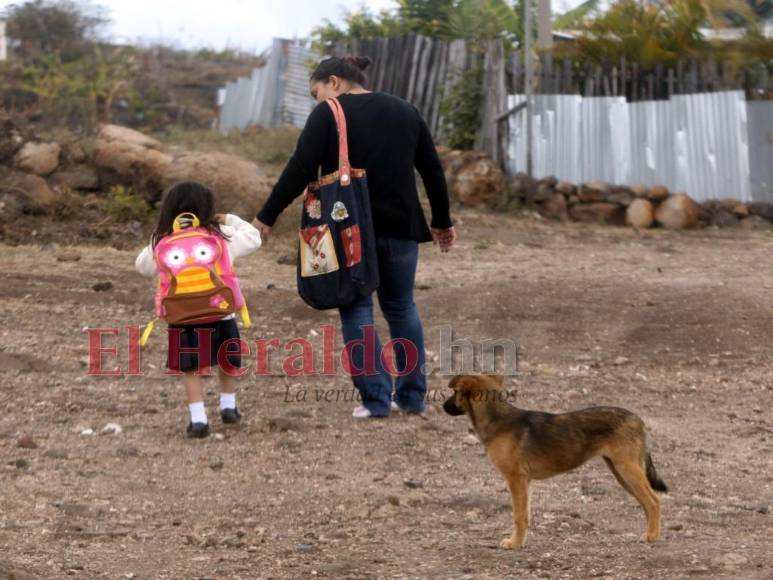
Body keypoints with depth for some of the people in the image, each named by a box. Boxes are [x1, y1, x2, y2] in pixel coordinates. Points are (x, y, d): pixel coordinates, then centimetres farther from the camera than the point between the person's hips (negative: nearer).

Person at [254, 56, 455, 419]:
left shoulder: (328, 114, -5)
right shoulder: (405, 111, 12)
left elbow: (300, 170, -14)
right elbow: (432, 170, 15)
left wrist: (266, 217, -9)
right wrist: (442, 222, 25)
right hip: (399, 227, 5)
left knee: (356, 311, 3)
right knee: (401, 307, 17)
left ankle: (376, 399, -3)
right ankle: (412, 396, 17)